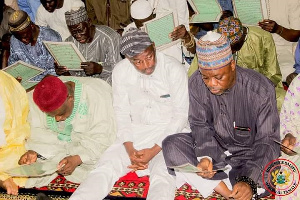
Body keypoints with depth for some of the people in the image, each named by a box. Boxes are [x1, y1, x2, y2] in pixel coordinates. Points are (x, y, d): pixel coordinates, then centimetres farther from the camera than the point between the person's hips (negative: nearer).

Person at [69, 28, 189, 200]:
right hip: (135, 132, 4)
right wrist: (129, 149, -11)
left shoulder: (174, 69, -12)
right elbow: (122, 112, 3)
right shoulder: (121, 71, -2)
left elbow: (181, 115, -9)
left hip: (168, 133, -3)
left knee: (162, 175, -31)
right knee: (106, 166, -19)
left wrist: (154, 150, -16)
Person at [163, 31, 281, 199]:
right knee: (171, 145, -23)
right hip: (213, 148, 4)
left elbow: (268, 141, -23)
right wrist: (204, 156, -27)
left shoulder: (261, 89, -24)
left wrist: (249, 181, -39)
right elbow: (200, 124, -5)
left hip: (249, 153, -3)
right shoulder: (196, 83, -14)